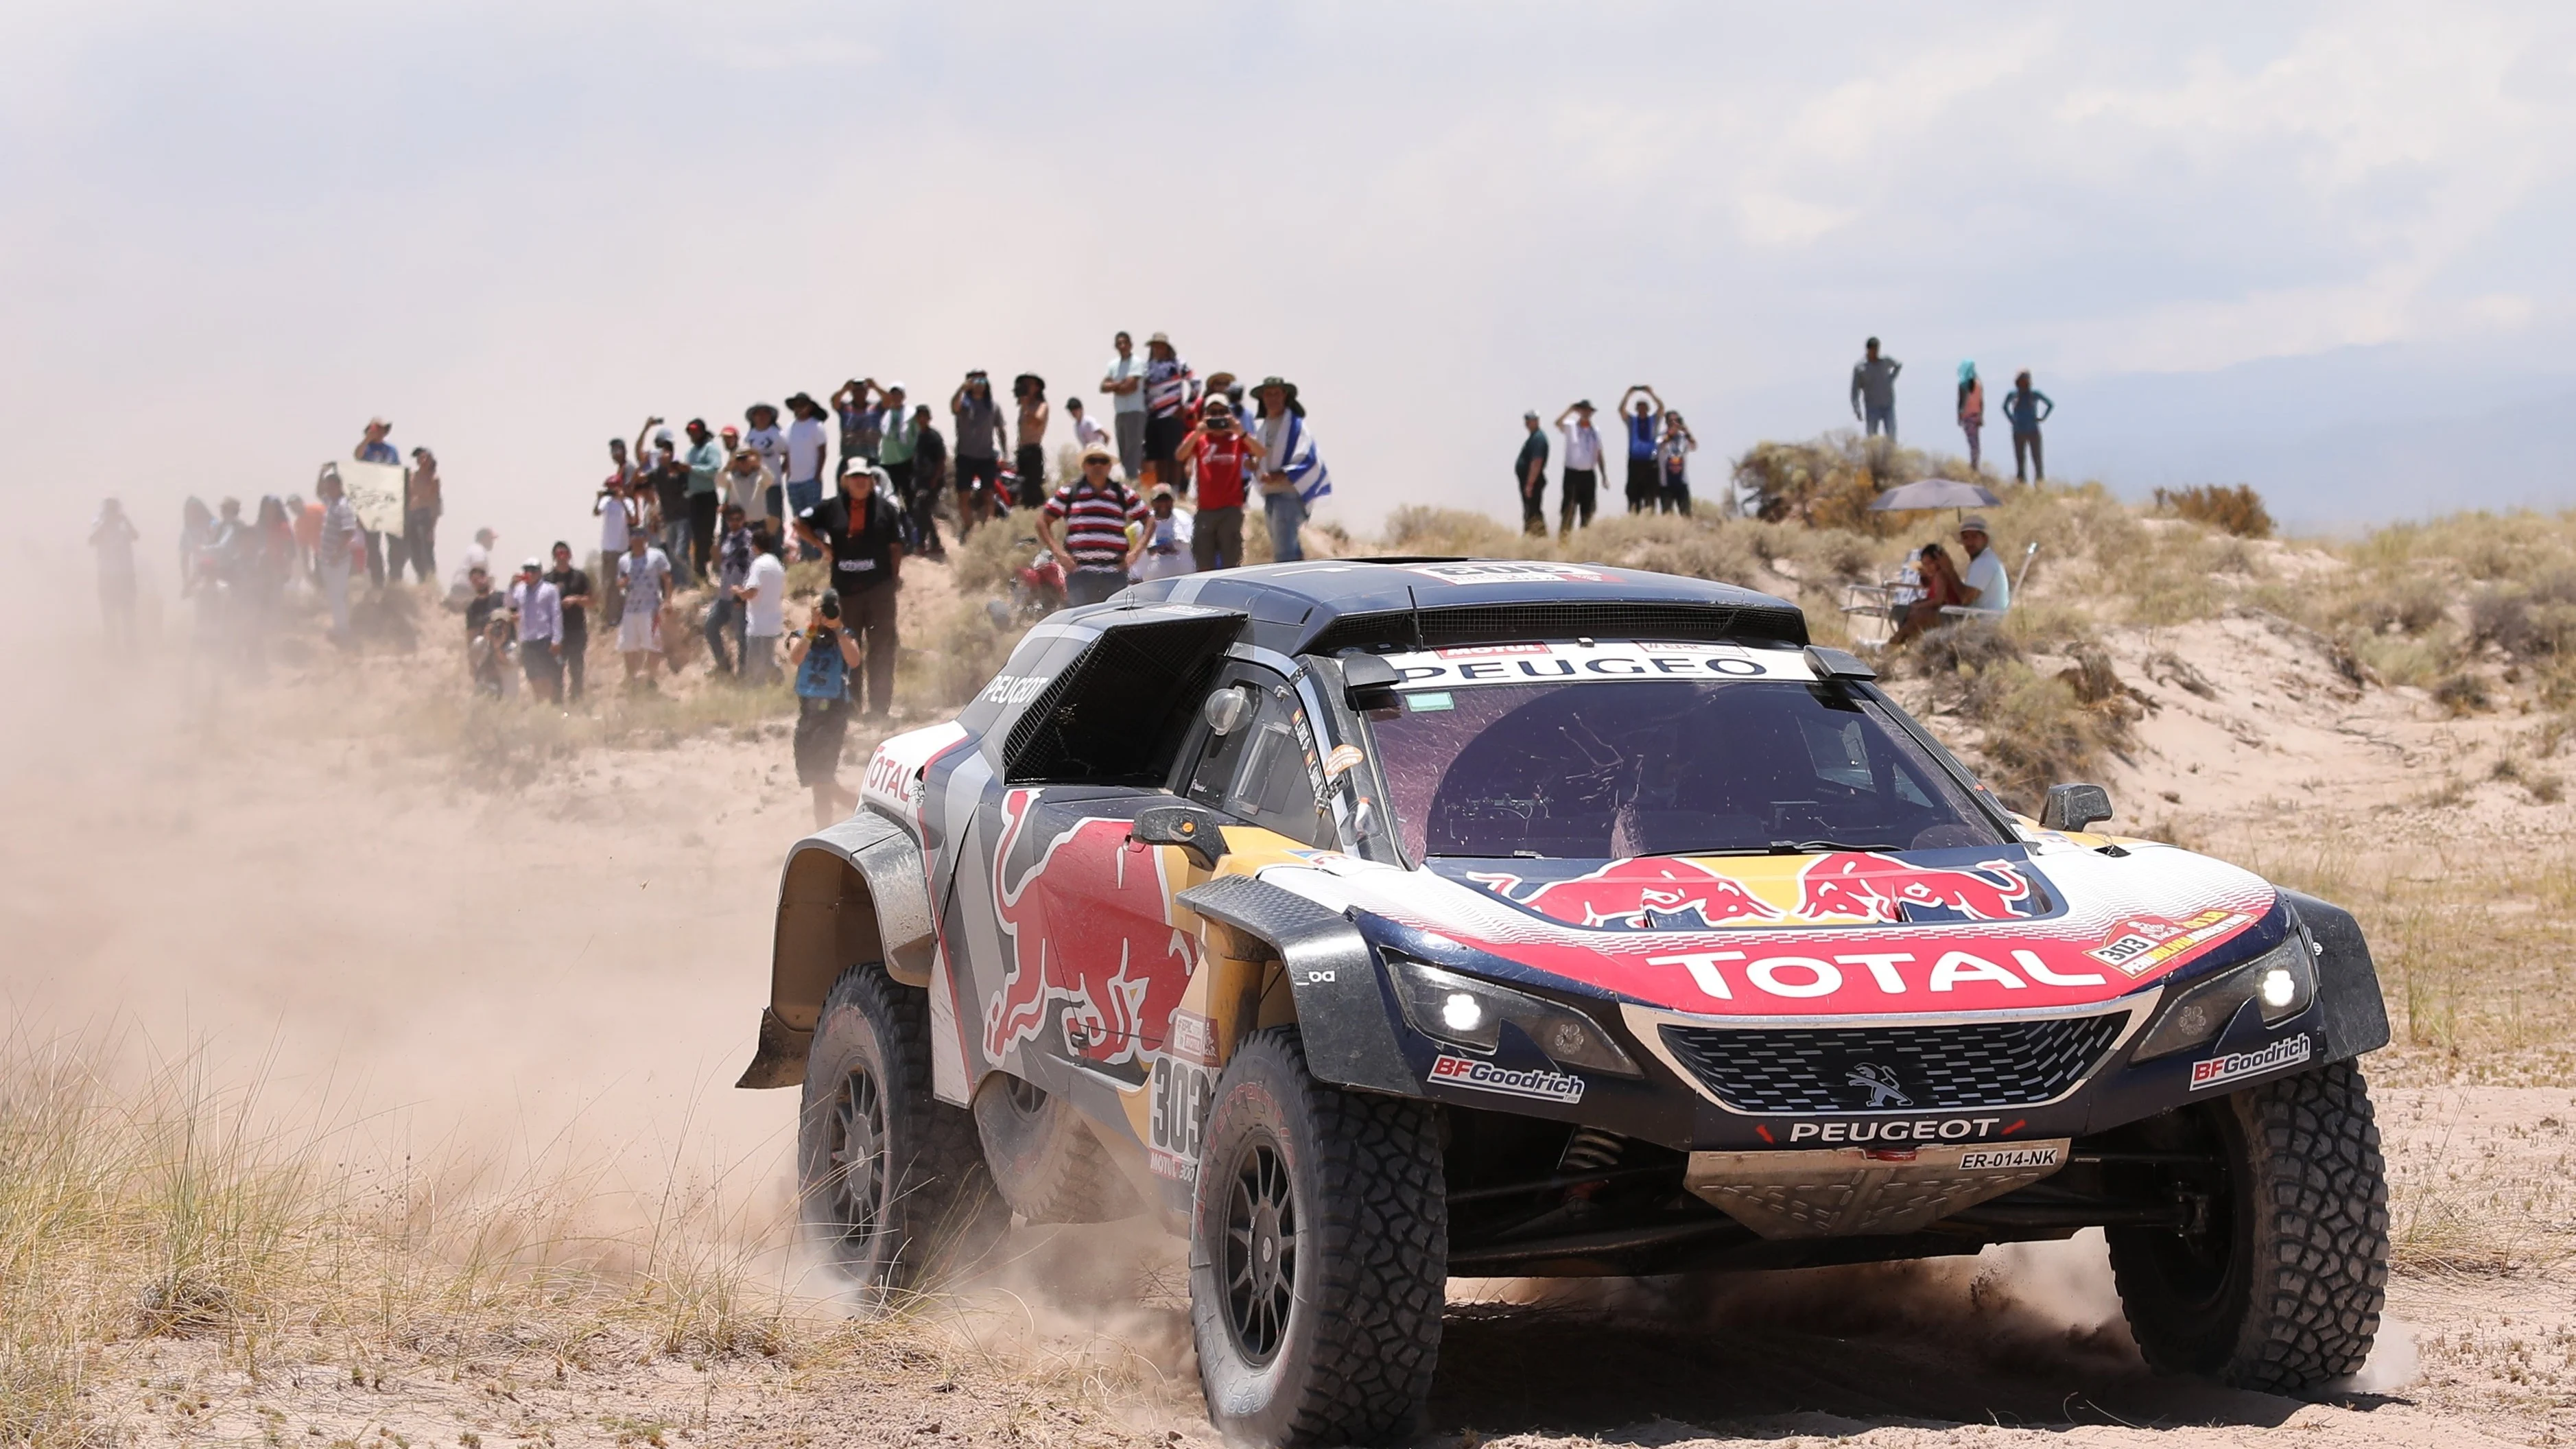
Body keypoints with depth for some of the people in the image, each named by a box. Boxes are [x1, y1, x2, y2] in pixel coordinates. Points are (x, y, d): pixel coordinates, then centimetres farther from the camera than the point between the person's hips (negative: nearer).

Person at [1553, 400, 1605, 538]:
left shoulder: (1595, 431, 12)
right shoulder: (1571, 427, 1)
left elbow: (1599, 455, 14)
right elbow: (1558, 423, -21)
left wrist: (1603, 476, 12)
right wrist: (1571, 410, -19)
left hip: (1589, 475, 4)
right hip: (1573, 473, -4)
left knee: (1587, 510, 10)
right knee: (1569, 507, -11)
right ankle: (1563, 536, -12)